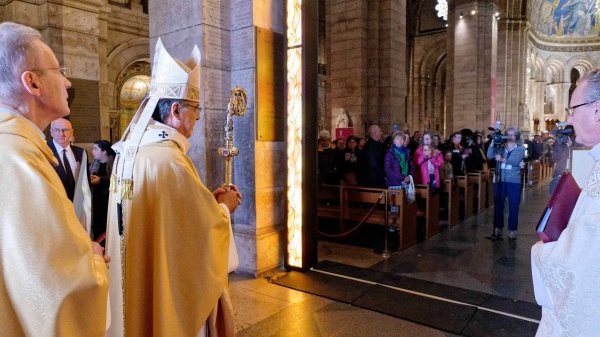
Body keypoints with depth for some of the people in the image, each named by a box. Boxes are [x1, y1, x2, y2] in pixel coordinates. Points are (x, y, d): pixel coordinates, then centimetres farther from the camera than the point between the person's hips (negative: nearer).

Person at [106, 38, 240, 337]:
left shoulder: (129, 151, 3)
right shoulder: (169, 160, -26)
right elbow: (209, 226, -22)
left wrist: (206, 199, 7)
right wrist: (223, 206, -2)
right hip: (171, 284, -9)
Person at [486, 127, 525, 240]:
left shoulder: (520, 148, 4)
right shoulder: (500, 147, 10)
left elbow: (516, 160, -13)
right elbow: (489, 156, -6)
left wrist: (502, 159, -18)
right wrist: (493, 141, -11)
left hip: (514, 181, -2)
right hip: (500, 180, 2)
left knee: (513, 206, 1)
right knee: (498, 205, 6)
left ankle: (512, 230, 9)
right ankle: (498, 228, 16)